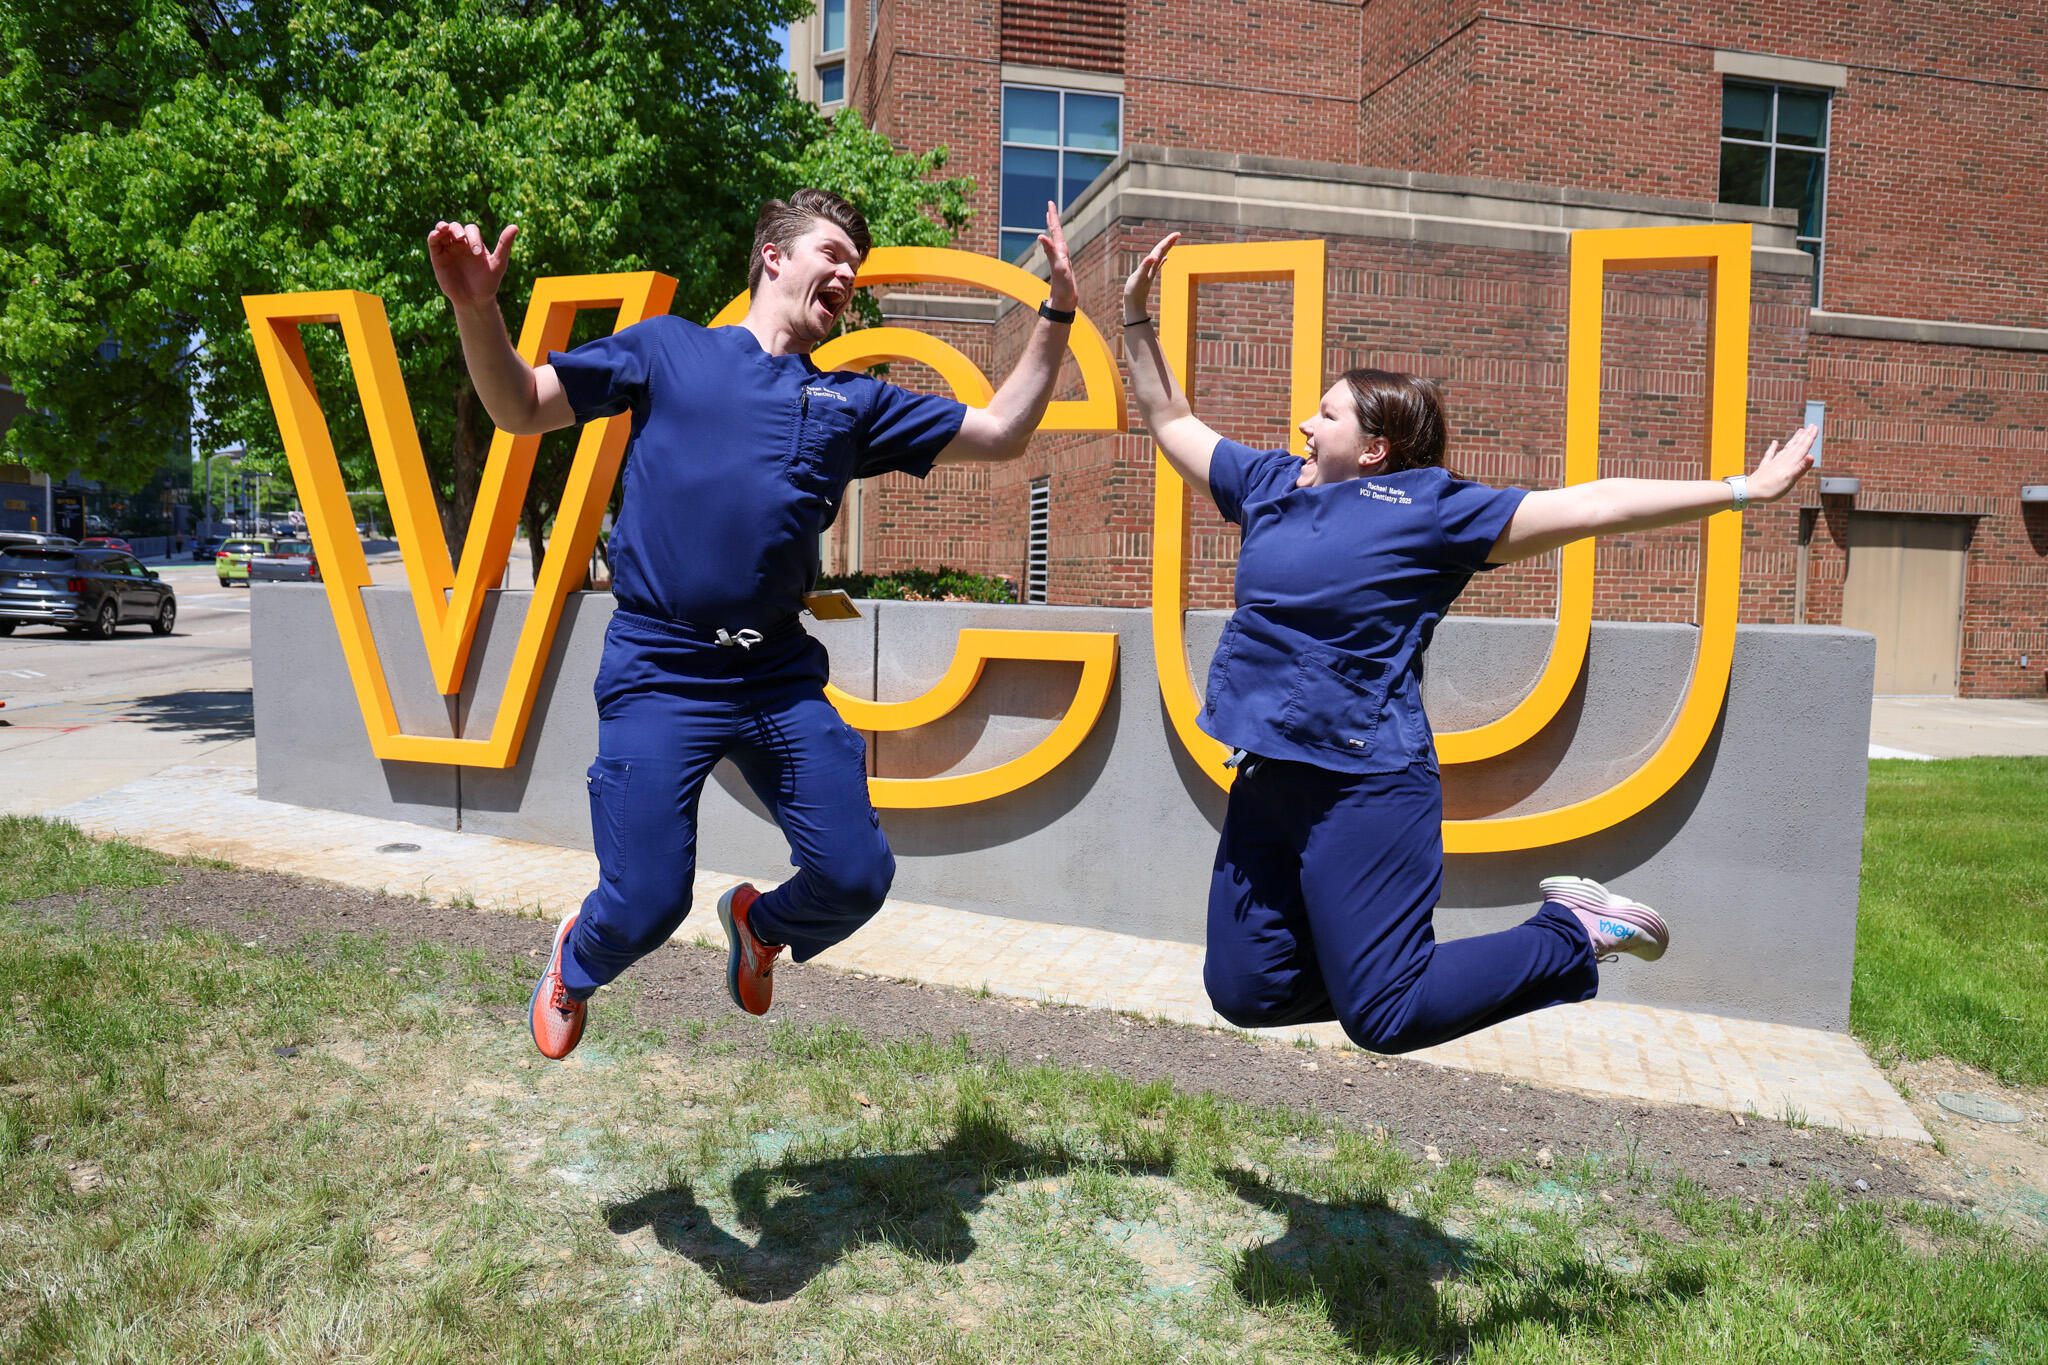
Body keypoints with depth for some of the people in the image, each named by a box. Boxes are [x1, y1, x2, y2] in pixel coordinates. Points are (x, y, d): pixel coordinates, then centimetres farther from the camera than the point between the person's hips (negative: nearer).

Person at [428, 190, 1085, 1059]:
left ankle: (758, 923, 35)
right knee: (647, 905, -5)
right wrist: (477, 310, -12)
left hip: (781, 676, 4)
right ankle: (577, 960, 33)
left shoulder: (852, 401, 17)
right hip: (661, 672, -3)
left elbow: (1001, 433, 14)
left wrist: (1056, 314, 8)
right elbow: (520, 408, 6)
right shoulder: (667, 349, 9)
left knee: (857, 880, -1)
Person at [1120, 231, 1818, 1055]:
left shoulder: (1432, 509, -4)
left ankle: (1573, 936, 16)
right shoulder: (1271, 483, 12)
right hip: (1266, 781, 7)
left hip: (1363, 788, -7)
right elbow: (1171, 421, 22)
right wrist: (1137, 318, 18)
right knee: (1243, 995, 12)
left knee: (1384, 1019, -4)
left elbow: (1589, 506, -5)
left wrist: (1741, 489, -7)